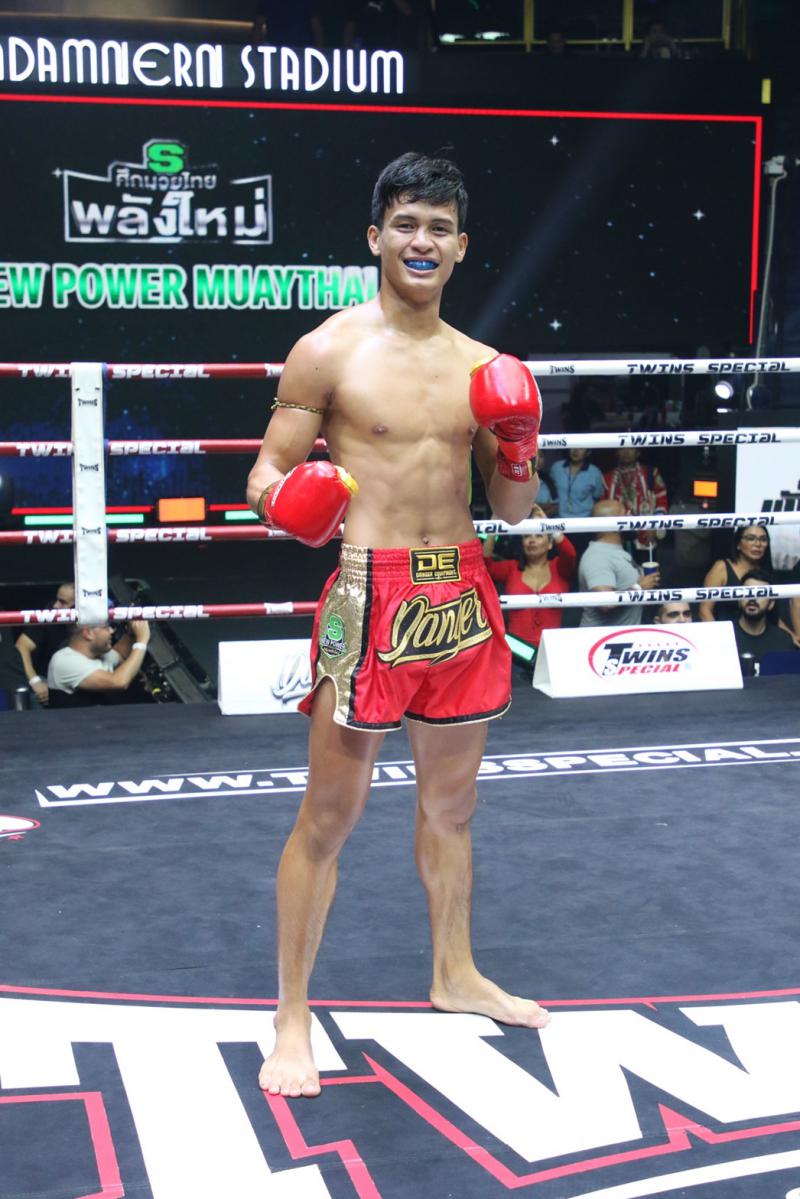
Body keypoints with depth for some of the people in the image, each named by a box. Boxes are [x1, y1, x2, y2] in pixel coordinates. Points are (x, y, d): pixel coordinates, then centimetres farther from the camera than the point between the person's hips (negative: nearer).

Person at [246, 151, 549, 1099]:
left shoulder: (482, 368, 10)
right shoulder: (328, 353, -5)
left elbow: (511, 511, 14)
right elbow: (267, 472, -3)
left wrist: (521, 448, -5)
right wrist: (282, 496, -25)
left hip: (463, 594, 6)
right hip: (372, 594, -5)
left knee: (450, 803, 18)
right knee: (331, 812, -2)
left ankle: (455, 975, 37)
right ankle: (292, 1020, 9)